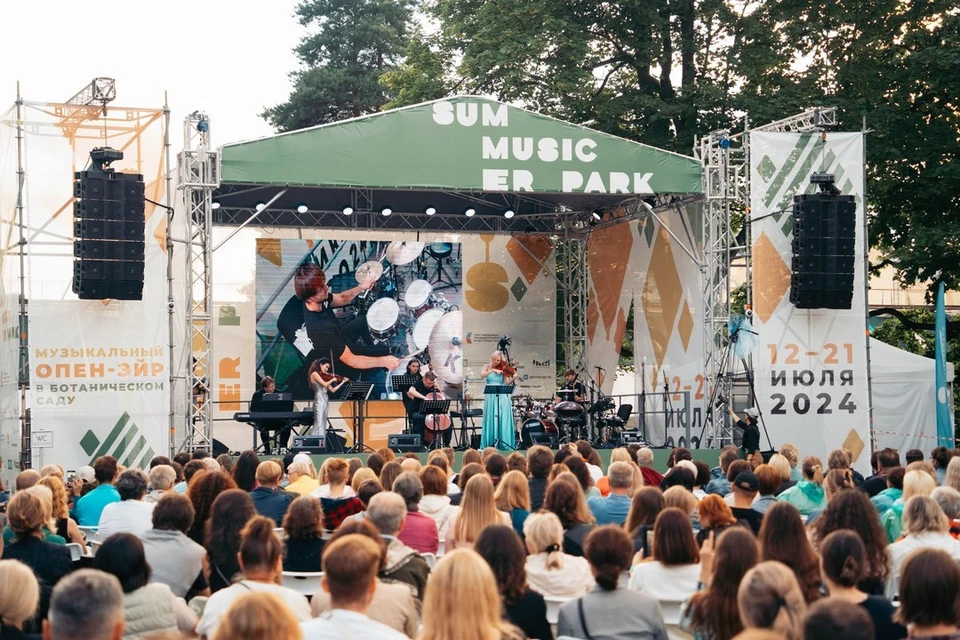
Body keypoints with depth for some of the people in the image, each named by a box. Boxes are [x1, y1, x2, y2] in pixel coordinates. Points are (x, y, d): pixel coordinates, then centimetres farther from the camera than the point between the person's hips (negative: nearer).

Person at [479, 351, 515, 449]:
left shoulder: (503, 369, 6)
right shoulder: (487, 366, 9)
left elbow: (506, 383, -5)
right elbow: (482, 374, -11)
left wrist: (512, 379, -24)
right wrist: (493, 370, -22)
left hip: (502, 397, 0)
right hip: (491, 397, 0)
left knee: (503, 419, -3)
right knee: (491, 419, -2)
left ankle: (504, 443, -2)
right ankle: (490, 443, 0)